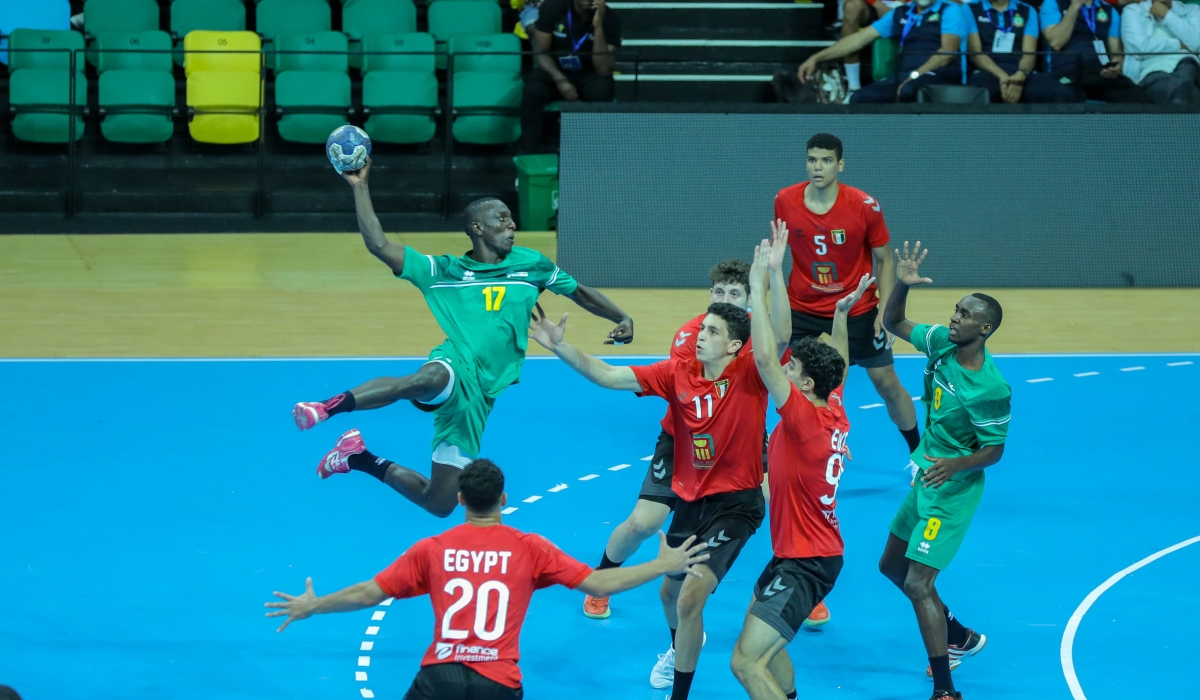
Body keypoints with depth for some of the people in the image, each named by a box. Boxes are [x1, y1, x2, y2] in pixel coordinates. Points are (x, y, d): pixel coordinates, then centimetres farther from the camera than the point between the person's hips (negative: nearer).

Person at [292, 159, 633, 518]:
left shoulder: (531, 264, 16)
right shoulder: (441, 271, 10)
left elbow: (580, 292, 28)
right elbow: (379, 245, 5)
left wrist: (622, 317, 16)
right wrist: (360, 187, 1)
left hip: (477, 400, 3)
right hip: (452, 368, -3)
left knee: (440, 503, -2)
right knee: (430, 379, -45)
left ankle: (364, 461, 23)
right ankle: (330, 406, -45)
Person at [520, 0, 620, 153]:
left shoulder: (610, 18, -15)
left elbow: (604, 70, -22)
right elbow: (540, 53, -10)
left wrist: (598, 26, -31)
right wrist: (560, 80, -28)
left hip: (589, 76, 0)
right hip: (554, 72, 0)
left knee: (602, 89, -35)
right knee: (533, 91, -32)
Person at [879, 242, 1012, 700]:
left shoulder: (990, 389, -26)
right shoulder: (942, 343, -7)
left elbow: (994, 450, -16)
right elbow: (893, 323, 5)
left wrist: (957, 464, -34)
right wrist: (902, 285, -13)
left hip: (951, 489, -9)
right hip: (926, 477, 9)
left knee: (917, 582, -15)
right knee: (892, 566, 20)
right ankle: (959, 639, 39)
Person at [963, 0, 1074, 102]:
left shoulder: (1027, 11, 20)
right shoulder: (970, 9, 13)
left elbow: (1029, 53, 6)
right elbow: (975, 52, 1)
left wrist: (1020, 77, -18)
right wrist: (1002, 76, -18)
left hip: (1021, 76, 3)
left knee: (1061, 93, -30)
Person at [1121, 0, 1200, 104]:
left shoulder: (1191, 11, 24)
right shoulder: (1133, 11, 15)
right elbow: (1140, 47, -5)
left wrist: (1166, 15, 5)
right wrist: (1179, 45, 5)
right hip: (1152, 75, -3)